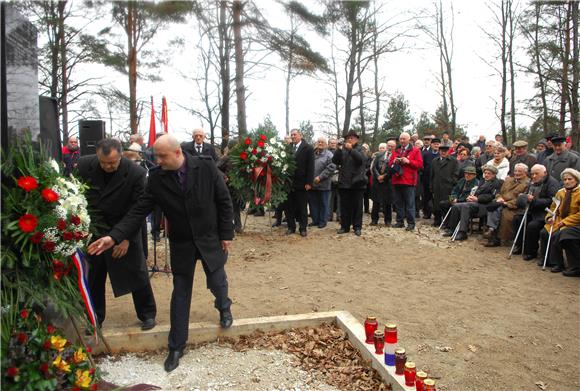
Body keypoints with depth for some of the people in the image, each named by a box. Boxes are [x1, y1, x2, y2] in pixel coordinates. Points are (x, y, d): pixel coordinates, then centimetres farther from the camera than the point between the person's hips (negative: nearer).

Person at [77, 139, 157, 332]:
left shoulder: (136, 173, -20)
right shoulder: (84, 165, -11)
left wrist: (127, 238, -14)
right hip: (94, 230, 3)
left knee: (137, 274, 5)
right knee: (93, 277, 11)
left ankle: (147, 314, 25)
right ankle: (95, 319, 31)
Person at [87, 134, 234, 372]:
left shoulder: (206, 167, -16)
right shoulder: (156, 178, -11)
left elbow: (224, 200, -9)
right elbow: (139, 211, -9)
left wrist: (226, 234, -7)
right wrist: (114, 236, -20)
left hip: (210, 239, -1)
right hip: (181, 244, 1)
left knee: (217, 282, 14)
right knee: (180, 293, 8)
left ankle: (224, 307, 51)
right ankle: (176, 346, 23)